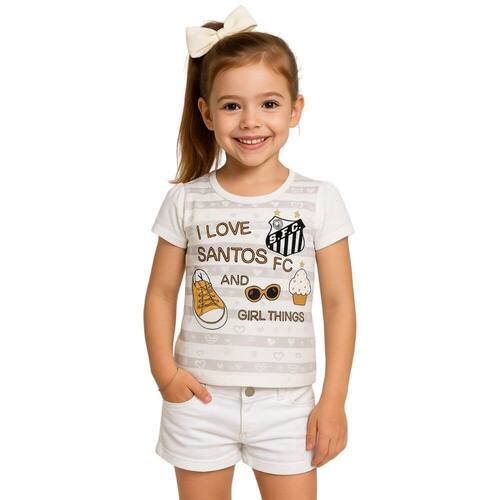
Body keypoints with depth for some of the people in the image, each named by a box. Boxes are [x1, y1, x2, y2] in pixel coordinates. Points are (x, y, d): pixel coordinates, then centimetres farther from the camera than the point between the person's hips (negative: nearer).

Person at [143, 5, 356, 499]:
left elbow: (339, 302, -3)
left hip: (286, 402, 0)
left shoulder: (319, 199, -5)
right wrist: (164, 370, -10)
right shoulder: (186, 200, -3)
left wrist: (334, 400, -5)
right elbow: (161, 293, 3)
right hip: (201, 398, 1)